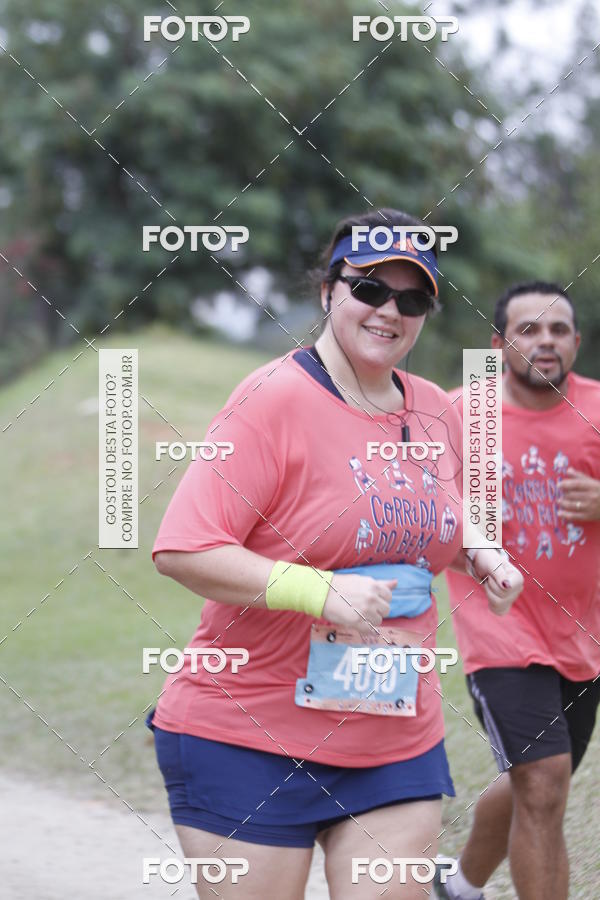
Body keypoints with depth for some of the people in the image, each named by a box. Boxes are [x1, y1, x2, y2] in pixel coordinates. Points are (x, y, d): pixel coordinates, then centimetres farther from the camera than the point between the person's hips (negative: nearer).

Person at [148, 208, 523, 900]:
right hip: (244, 740, -5)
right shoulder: (275, 400, -13)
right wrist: (321, 592, -27)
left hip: (399, 742, 6)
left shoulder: (435, 410, 9)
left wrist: (483, 558, 8)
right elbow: (182, 551, -21)